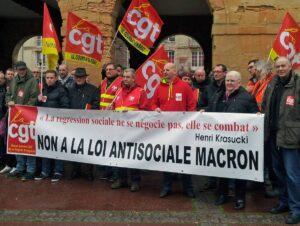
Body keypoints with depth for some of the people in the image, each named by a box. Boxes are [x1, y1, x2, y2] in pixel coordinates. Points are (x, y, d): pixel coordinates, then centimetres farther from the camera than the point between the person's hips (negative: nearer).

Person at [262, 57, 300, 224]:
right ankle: (285, 202, 33)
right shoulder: (272, 85, 11)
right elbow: (266, 107, 22)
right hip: (274, 135, 7)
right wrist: (265, 126, 15)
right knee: (279, 171, 17)